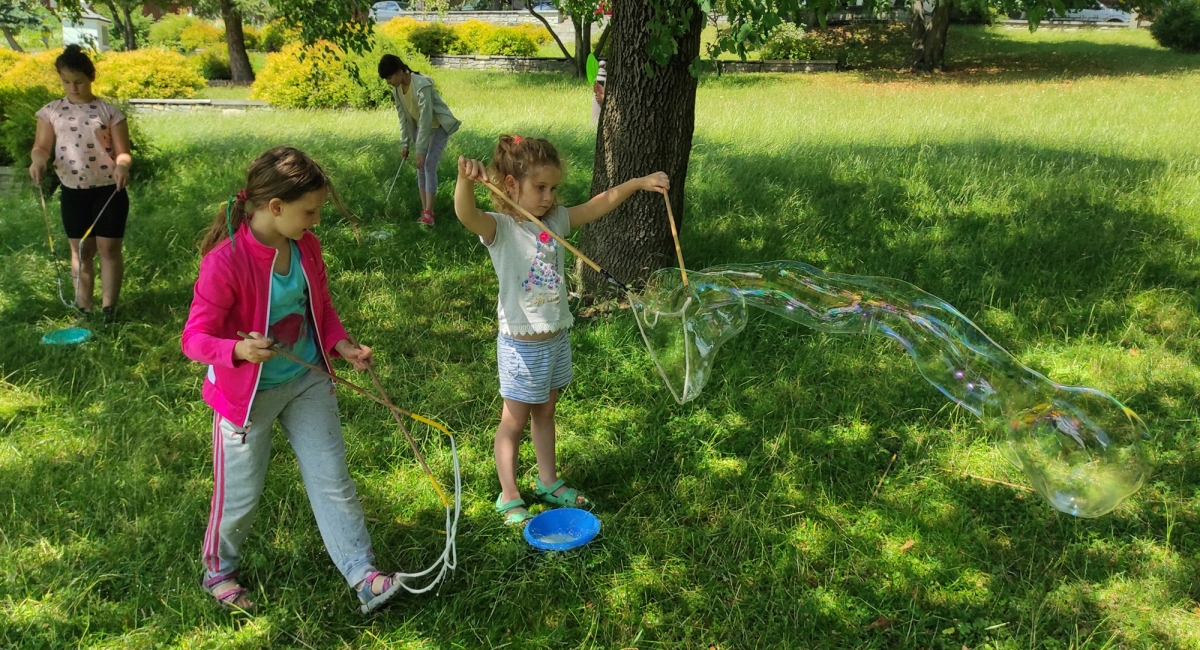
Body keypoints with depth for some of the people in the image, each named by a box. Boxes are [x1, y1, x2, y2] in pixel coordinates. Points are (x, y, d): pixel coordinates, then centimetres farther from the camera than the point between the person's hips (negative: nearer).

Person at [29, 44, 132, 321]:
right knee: (81, 250, 9)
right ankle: (83, 308, 17)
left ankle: (108, 308, 7)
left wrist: (122, 166, -28)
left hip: (109, 190, -2)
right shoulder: (51, 111, 4)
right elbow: (41, 147, 2)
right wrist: (38, 160, -21)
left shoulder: (109, 111, -2)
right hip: (73, 192, 2)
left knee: (109, 248, 0)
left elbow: (123, 152, -5)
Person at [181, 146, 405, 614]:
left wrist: (343, 346, -7)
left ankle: (364, 576, 15)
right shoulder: (225, 262, -25)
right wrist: (238, 350, -41)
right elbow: (195, 338, -22)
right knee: (241, 495, 12)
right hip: (249, 394, -5)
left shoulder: (306, 247, -5)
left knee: (333, 480, 7)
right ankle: (218, 568, 41)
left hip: (307, 382, 5)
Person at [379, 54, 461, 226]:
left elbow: (426, 118, -32)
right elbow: (403, 117, 3)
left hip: (439, 127, -7)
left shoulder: (422, 85, -31)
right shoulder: (397, 89, -7)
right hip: (421, 127, 7)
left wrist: (420, 150, -32)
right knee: (421, 167, 2)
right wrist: (405, 143, -2)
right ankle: (424, 210, 6)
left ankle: (429, 212, -18)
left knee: (429, 164, -17)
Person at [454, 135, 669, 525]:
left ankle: (548, 482, 38)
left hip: (558, 338, 6)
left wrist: (640, 182, -1)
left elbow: (601, 204, 8)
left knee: (545, 412, 22)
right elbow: (467, 216, -38)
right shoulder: (500, 228, -17)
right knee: (514, 421, 8)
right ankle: (509, 497, 24)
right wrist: (465, 181, -58)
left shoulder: (555, 220, 2)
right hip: (521, 345, -6)